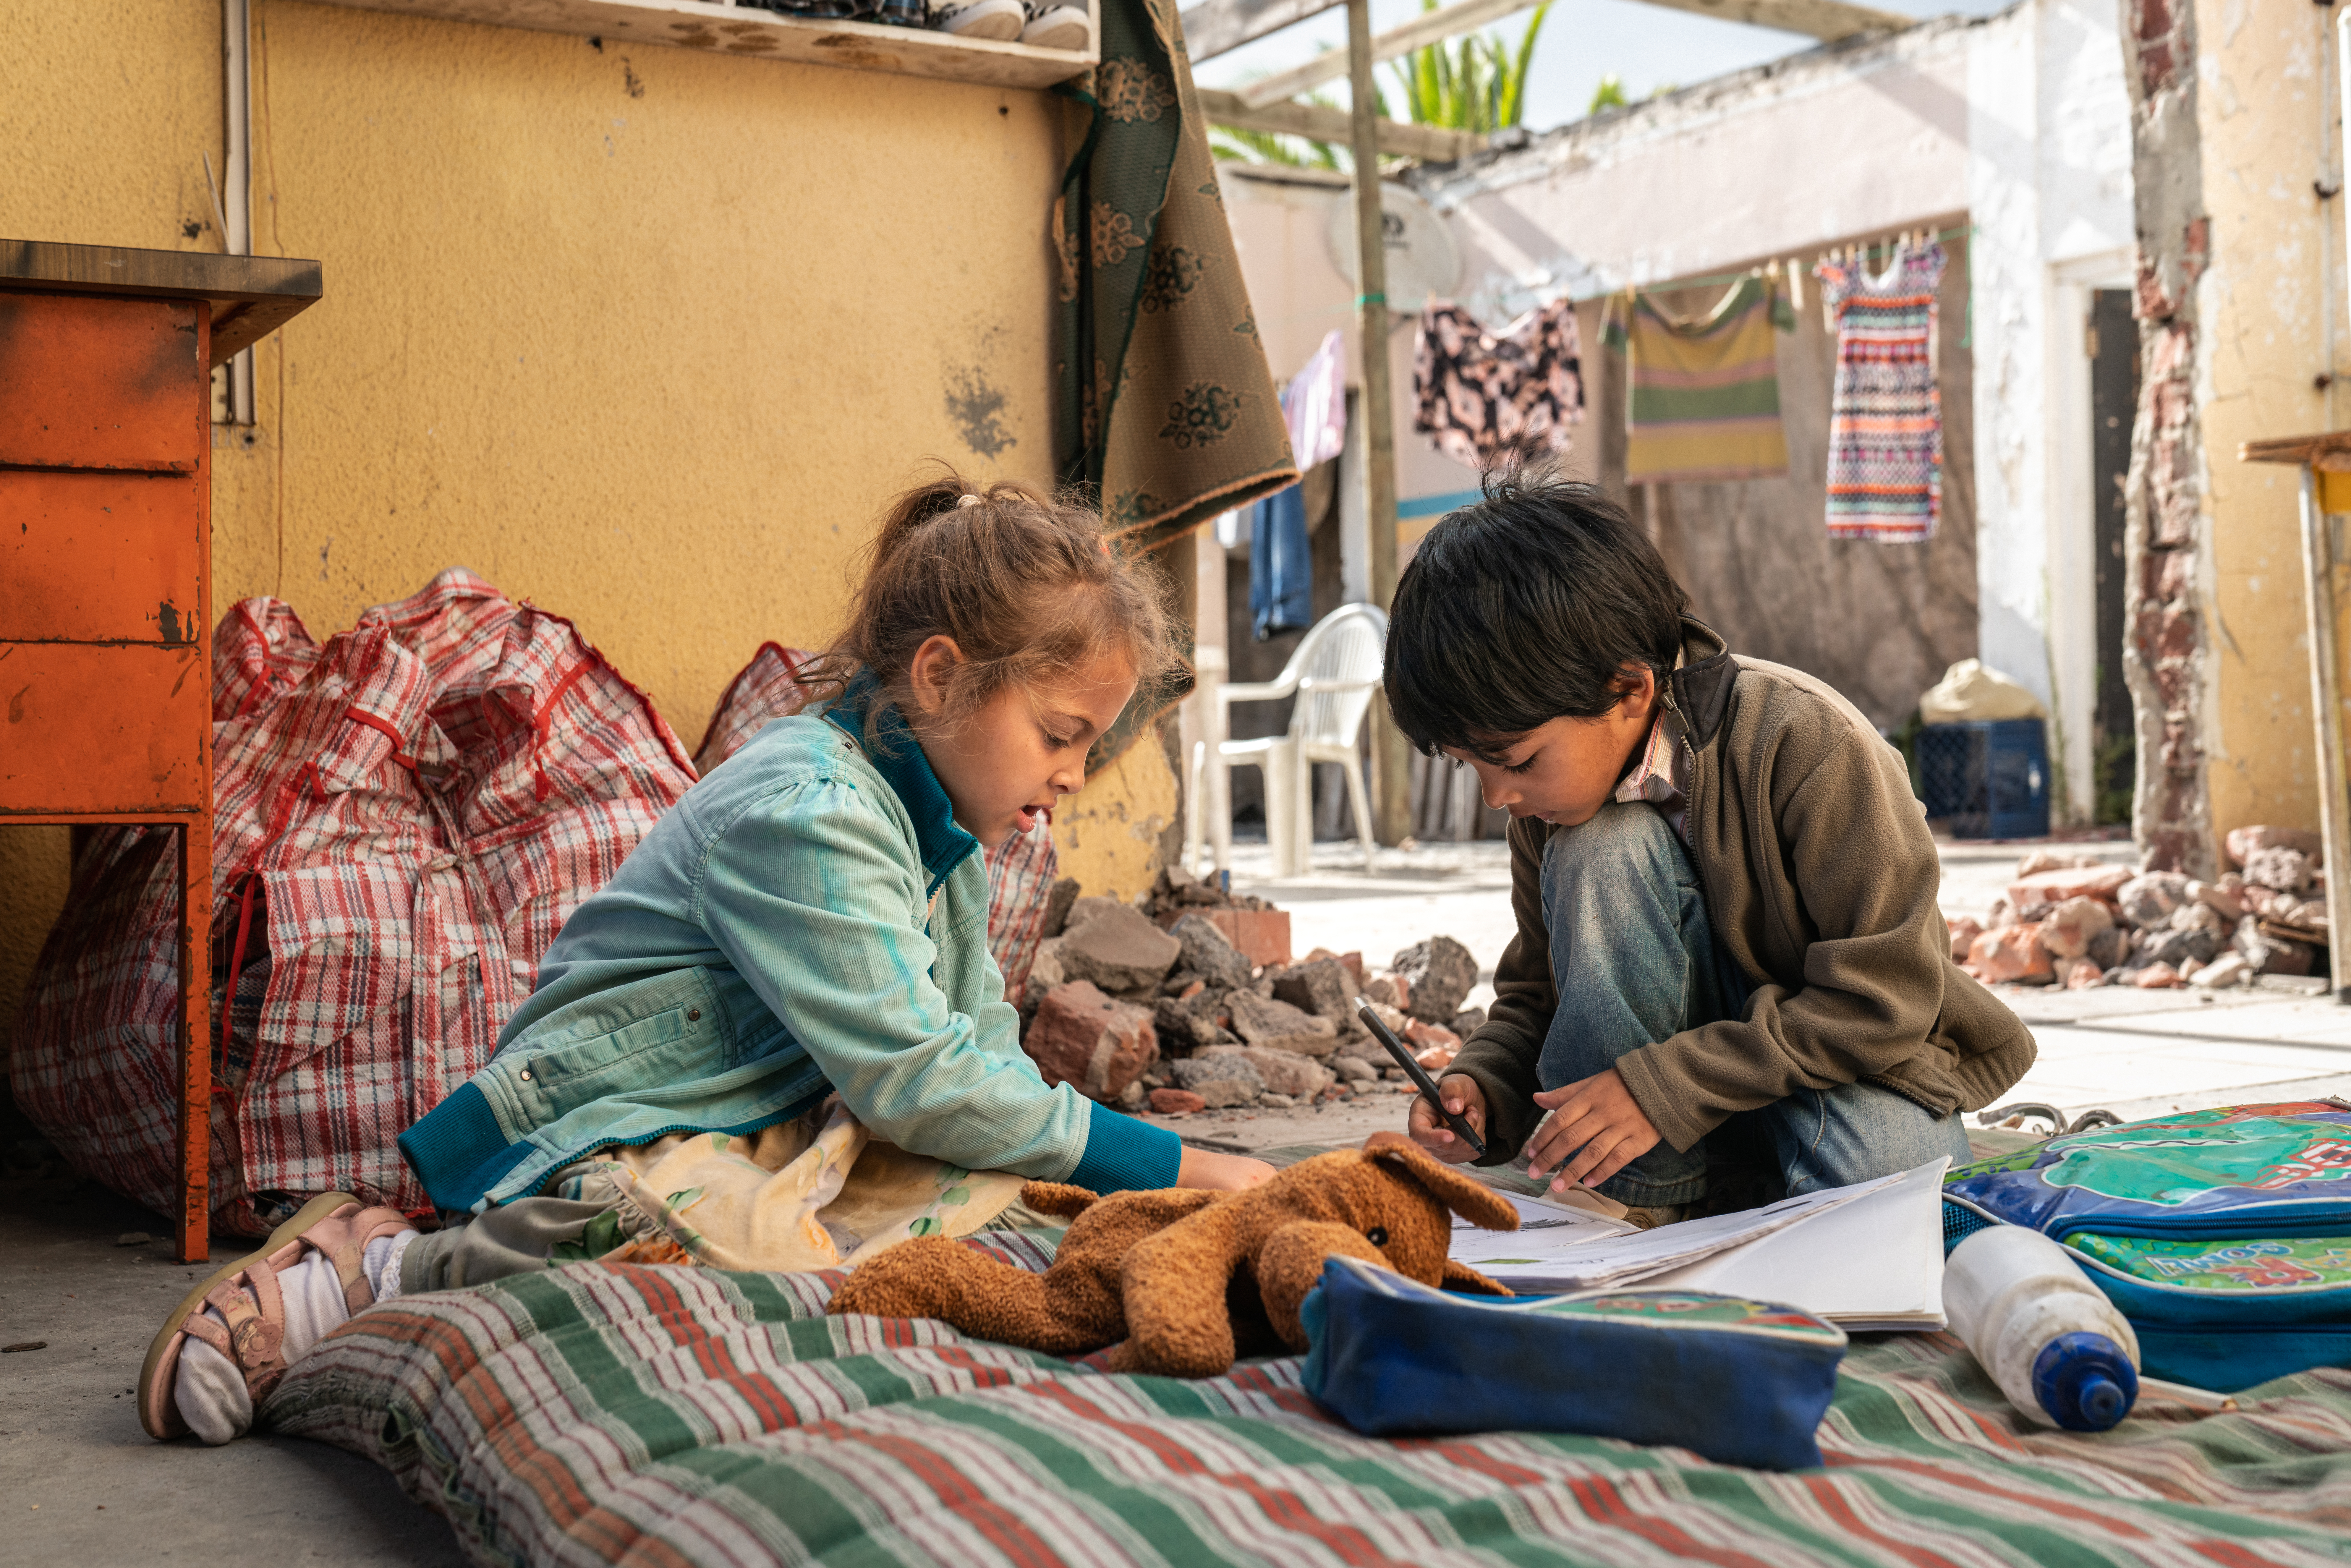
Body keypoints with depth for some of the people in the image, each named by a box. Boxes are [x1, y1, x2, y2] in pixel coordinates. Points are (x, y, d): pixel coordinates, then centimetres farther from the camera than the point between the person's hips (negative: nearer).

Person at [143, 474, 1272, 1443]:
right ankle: (383, 1273, -11)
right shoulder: (805, 813, -20)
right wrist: (1173, 1167, -20)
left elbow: (978, 1047, 15)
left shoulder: (939, 825, 12)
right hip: (613, 1137, -11)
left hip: (777, 1129, 11)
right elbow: (915, 1082, -24)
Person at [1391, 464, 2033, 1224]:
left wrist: (1664, 1085, -29)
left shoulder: (1801, 742, -24)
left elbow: (1885, 999, -25)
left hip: (1861, 1062, -4)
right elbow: (1536, 993, 7)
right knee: (1600, 849, -24)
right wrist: (1485, 1083, -16)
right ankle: (1636, 1202, -18)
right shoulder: (1555, 804, -6)